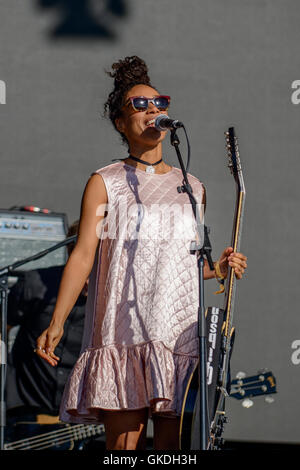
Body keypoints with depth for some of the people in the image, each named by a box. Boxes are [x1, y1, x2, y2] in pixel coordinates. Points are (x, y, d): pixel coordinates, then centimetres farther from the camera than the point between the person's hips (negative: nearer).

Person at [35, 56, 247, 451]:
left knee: (173, 445, -2)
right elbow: (83, 255, -1)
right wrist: (56, 324, -12)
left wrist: (217, 268, 6)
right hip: (123, 330, -3)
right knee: (123, 445, -9)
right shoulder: (104, 183, 7)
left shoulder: (192, 188, 19)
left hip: (180, 331, 4)